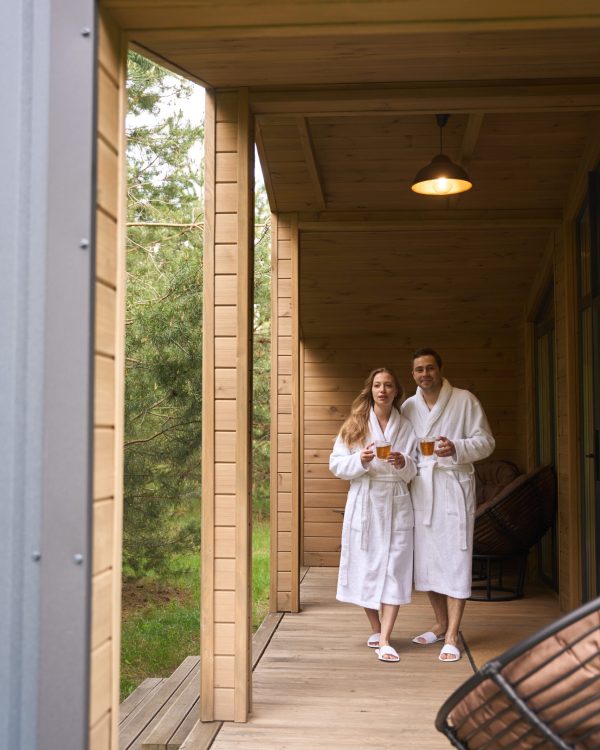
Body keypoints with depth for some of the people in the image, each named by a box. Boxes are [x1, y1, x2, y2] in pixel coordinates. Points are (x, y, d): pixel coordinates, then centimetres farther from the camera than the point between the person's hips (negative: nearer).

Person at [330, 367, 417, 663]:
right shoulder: (355, 424, 4)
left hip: (396, 504, 0)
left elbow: (413, 471, 8)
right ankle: (375, 629, 24)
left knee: (394, 569, -5)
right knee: (365, 566, 4)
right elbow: (336, 464, 0)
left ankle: (384, 640, -3)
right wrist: (361, 460, -18)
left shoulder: (405, 427, 7)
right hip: (364, 503, 0)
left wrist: (403, 463, -14)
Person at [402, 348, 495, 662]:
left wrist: (456, 448, -20)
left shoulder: (465, 400, -1)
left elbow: (485, 441, -3)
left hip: (453, 487, -4)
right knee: (426, 560, 10)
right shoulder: (408, 406, 11)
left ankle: (451, 636, 0)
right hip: (420, 491, 5)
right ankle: (441, 624, 26)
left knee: (455, 560, -5)